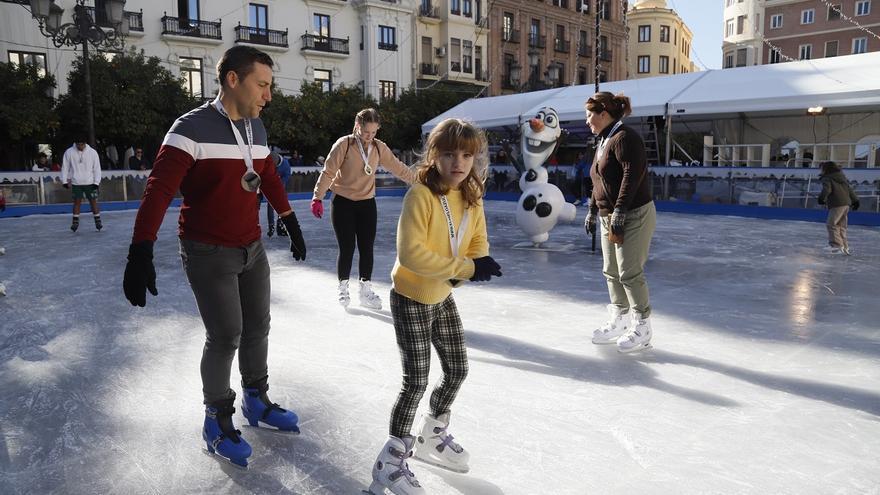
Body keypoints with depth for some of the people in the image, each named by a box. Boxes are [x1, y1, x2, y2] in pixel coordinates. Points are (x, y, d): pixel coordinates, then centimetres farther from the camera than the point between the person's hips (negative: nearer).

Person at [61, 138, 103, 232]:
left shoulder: (92, 152, -3)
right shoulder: (69, 152, -2)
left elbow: (97, 168, 1)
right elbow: (65, 167, 5)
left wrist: (96, 182, -4)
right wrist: (64, 181, 3)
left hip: (90, 182, 0)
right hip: (76, 183, 0)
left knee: (93, 201, 1)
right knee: (77, 202, 3)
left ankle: (98, 221, 9)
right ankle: (75, 222, 11)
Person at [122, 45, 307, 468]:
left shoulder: (256, 128, 5)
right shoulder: (193, 128, -18)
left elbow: (270, 180, 16)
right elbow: (159, 190, -24)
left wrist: (292, 226, 20)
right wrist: (141, 251, -32)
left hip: (251, 249, 7)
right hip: (209, 254, -7)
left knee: (257, 326, 15)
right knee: (226, 336, -3)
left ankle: (256, 400, 35)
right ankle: (217, 420, 20)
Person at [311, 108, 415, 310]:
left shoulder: (379, 147, -1)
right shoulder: (344, 144, -12)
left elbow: (397, 167, 5)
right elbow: (328, 172, -13)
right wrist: (317, 198, -18)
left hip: (367, 204, 3)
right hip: (343, 203, -3)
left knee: (367, 248, 4)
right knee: (347, 248, -1)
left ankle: (365, 289, 18)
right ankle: (343, 288, 19)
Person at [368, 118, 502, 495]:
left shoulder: (472, 198, -3)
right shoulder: (420, 194, -24)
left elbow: (478, 245, 3)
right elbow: (411, 252, -31)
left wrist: (472, 268, -20)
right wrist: (465, 268, -30)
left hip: (443, 296, 7)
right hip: (411, 298, -7)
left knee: (457, 370, 15)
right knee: (416, 381, -5)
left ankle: (432, 436, 40)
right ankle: (391, 461, 14)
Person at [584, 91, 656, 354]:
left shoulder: (625, 137, -14)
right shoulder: (603, 141, 16)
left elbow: (632, 176, -24)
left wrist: (620, 211, -27)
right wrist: (592, 211, 22)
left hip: (634, 216, -10)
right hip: (610, 217, 10)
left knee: (630, 273, -5)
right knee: (611, 271, 13)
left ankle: (642, 327, 8)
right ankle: (619, 322, 26)